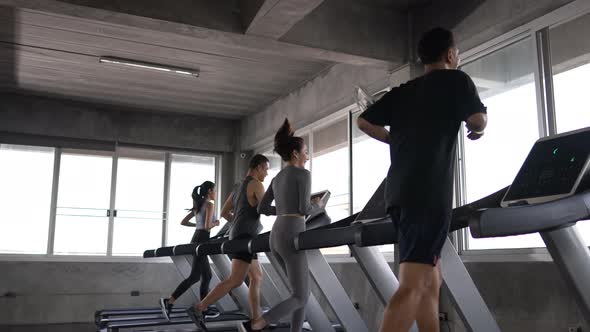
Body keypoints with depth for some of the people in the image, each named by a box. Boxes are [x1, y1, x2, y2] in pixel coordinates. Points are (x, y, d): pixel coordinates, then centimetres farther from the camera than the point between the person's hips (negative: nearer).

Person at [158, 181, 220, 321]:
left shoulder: (199, 205, 17)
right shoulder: (209, 204, -8)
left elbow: (183, 222, 18)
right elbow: (207, 226, -18)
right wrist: (216, 223, 2)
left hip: (196, 240, 9)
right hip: (201, 242, -9)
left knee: (207, 276, 12)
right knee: (194, 276, -9)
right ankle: (169, 301, -15)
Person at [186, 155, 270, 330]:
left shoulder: (238, 187, 20)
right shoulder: (256, 184, -6)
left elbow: (224, 212, 22)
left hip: (237, 236, 10)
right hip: (245, 237, -10)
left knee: (257, 278, 12)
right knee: (235, 280, -15)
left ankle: (256, 320, 11)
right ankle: (198, 308, -18)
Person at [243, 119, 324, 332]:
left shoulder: (277, 178, 18)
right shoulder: (302, 174, -5)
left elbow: (262, 208, 19)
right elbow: (305, 209, -14)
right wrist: (318, 205, 7)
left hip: (276, 235, 9)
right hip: (292, 236, -8)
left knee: (302, 291, 17)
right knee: (300, 297, -3)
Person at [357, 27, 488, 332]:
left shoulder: (401, 92, 20)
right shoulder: (455, 79, 5)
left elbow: (364, 122, 18)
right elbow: (478, 120, -8)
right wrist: (475, 130, 15)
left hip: (400, 193, 7)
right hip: (429, 193, -7)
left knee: (431, 281, 15)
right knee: (412, 285, -13)